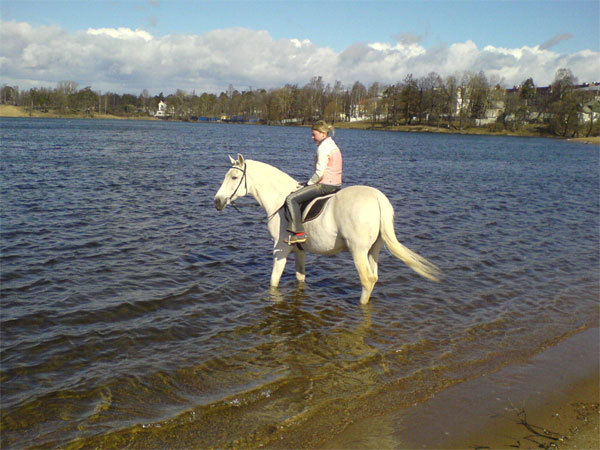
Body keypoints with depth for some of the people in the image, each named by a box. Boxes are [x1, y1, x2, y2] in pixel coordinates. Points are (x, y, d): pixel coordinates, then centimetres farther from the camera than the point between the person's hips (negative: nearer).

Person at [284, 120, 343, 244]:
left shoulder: (323, 147, -15)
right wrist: (310, 183, 17)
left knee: (291, 199, -11)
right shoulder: (332, 145, 17)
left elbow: (320, 172, -21)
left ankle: (299, 233, -17)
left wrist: (309, 183, -5)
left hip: (325, 185, -11)